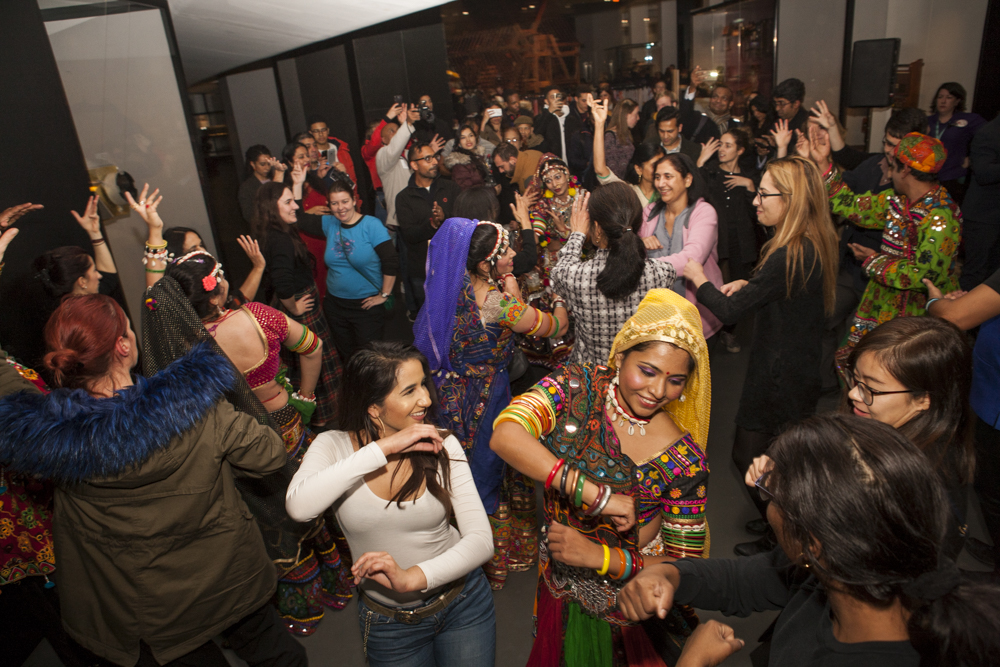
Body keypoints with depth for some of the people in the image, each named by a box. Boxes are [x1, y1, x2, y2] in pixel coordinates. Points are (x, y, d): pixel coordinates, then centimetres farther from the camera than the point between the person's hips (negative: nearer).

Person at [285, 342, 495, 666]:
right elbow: (298, 506, -35)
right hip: (387, 623, 0)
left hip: (462, 601, 0)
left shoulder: (443, 445, -15)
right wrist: (384, 448, -34)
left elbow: (480, 539, -19)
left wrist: (412, 577, -35)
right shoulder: (335, 446, -14)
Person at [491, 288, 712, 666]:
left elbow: (685, 564, -13)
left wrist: (601, 557, -27)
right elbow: (505, 436, -35)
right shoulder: (578, 387, -19)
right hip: (559, 590, 2)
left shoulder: (684, 461, -21)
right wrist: (594, 494, -39)